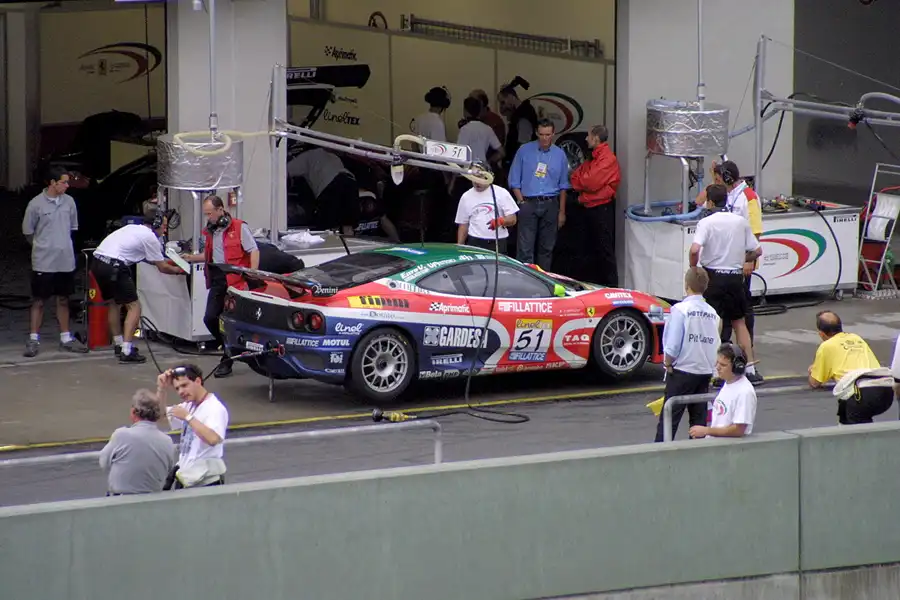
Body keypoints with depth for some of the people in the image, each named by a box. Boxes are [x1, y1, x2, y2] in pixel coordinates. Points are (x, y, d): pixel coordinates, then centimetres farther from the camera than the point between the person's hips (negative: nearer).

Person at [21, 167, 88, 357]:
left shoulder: (69, 202, 3)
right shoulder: (36, 204, -10)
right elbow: (28, 232, -2)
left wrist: (62, 245, 12)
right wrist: (42, 247, 5)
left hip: (66, 261, 4)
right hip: (43, 262, -4)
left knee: (63, 300, 12)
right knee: (39, 301, 0)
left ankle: (66, 339, 19)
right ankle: (33, 340, 5)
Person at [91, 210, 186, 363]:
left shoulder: (133, 229, 26)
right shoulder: (150, 237, 1)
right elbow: (162, 268, 8)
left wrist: (167, 263, 48)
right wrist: (178, 270, 26)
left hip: (96, 263, 9)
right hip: (113, 266, -9)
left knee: (115, 303, 27)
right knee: (134, 306, -2)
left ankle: (118, 345, 34)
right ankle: (126, 352, -10)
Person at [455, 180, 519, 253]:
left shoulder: (501, 193, 3)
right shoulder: (466, 197, 12)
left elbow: (512, 219, 0)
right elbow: (463, 225, 15)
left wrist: (500, 221, -21)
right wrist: (459, 247, 7)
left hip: (498, 244, -2)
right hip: (474, 243, 2)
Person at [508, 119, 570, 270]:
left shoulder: (560, 155, 7)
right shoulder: (524, 151, 1)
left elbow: (563, 186, 12)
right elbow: (514, 181, 5)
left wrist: (562, 212, 9)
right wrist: (521, 202, -4)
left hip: (550, 205, 2)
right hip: (528, 203, -2)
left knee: (547, 247, 7)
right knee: (525, 248, -9)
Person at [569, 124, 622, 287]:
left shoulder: (608, 159, -15)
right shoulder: (593, 158, 18)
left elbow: (592, 182, -21)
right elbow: (576, 176, 15)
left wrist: (579, 182, -3)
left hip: (602, 208, -10)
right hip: (591, 206, 10)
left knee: (605, 249, -9)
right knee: (597, 248, 15)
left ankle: (611, 284, -8)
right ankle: (598, 283, 22)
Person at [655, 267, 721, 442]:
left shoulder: (681, 309, -12)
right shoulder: (712, 313, 5)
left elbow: (673, 344, -15)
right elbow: (716, 345, 8)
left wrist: (668, 364, -1)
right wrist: (710, 365, 17)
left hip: (683, 371, -5)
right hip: (706, 371, 5)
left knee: (670, 418, -3)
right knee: (699, 417, 10)